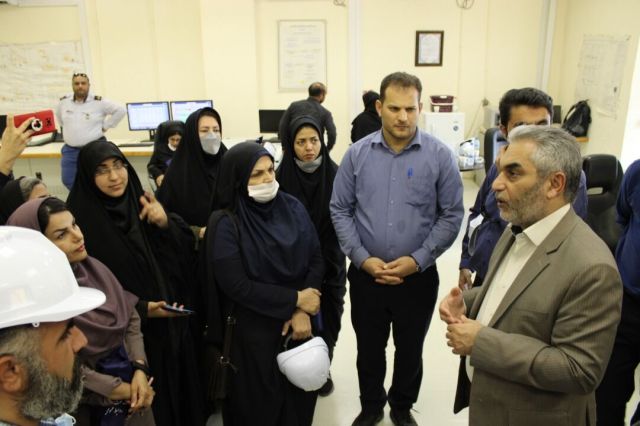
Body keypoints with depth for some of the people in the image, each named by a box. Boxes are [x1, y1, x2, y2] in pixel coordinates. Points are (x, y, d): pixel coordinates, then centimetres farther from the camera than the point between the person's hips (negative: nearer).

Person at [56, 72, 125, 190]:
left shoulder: (99, 102, -10)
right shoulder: (64, 102, 4)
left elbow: (120, 110, -6)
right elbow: (59, 116, 24)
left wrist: (105, 126, -5)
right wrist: (68, 129, 15)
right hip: (70, 150, 5)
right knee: (69, 181, 9)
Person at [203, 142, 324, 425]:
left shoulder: (293, 208, -1)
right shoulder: (225, 223, -12)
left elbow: (316, 259, -3)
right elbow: (236, 285, -17)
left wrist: (302, 311, -16)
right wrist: (295, 299, -15)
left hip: (299, 323, 4)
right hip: (253, 331, -3)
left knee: (300, 397, 17)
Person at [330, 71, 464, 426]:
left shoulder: (439, 155, -9)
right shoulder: (357, 153, -4)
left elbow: (452, 215, -5)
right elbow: (340, 210, 0)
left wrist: (417, 260, -13)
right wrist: (362, 258, -10)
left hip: (418, 276, -1)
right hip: (366, 274, 1)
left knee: (410, 350, 19)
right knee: (369, 349, 18)